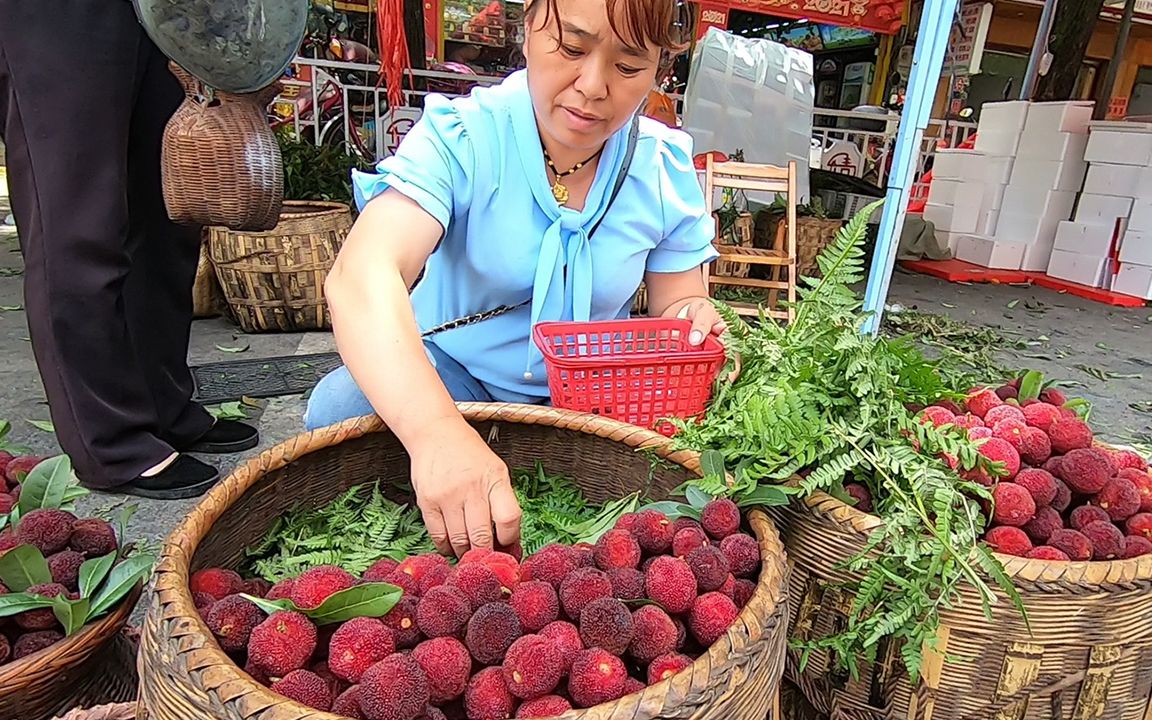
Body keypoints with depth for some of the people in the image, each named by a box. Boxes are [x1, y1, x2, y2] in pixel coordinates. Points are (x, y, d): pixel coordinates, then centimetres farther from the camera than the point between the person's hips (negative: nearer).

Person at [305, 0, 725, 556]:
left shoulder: (667, 172, -6)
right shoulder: (460, 139, -19)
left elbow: (677, 302, 3)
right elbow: (361, 276, -36)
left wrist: (692, 318, -25)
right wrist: (438, 431, -54)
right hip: (443, 383, -2)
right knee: (340, 407, -28)